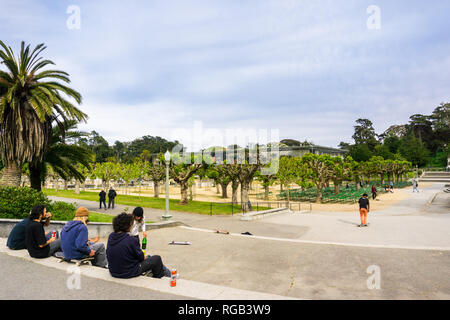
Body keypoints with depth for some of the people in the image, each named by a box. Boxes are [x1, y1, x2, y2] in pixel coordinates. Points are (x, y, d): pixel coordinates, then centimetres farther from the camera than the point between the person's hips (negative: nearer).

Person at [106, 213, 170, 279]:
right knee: (157, 259, 8)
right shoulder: (131, 240, -28)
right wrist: (144, 257, 10)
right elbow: (140, 257, -14)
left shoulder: (110, 237, -6)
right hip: (129, 273, -8)